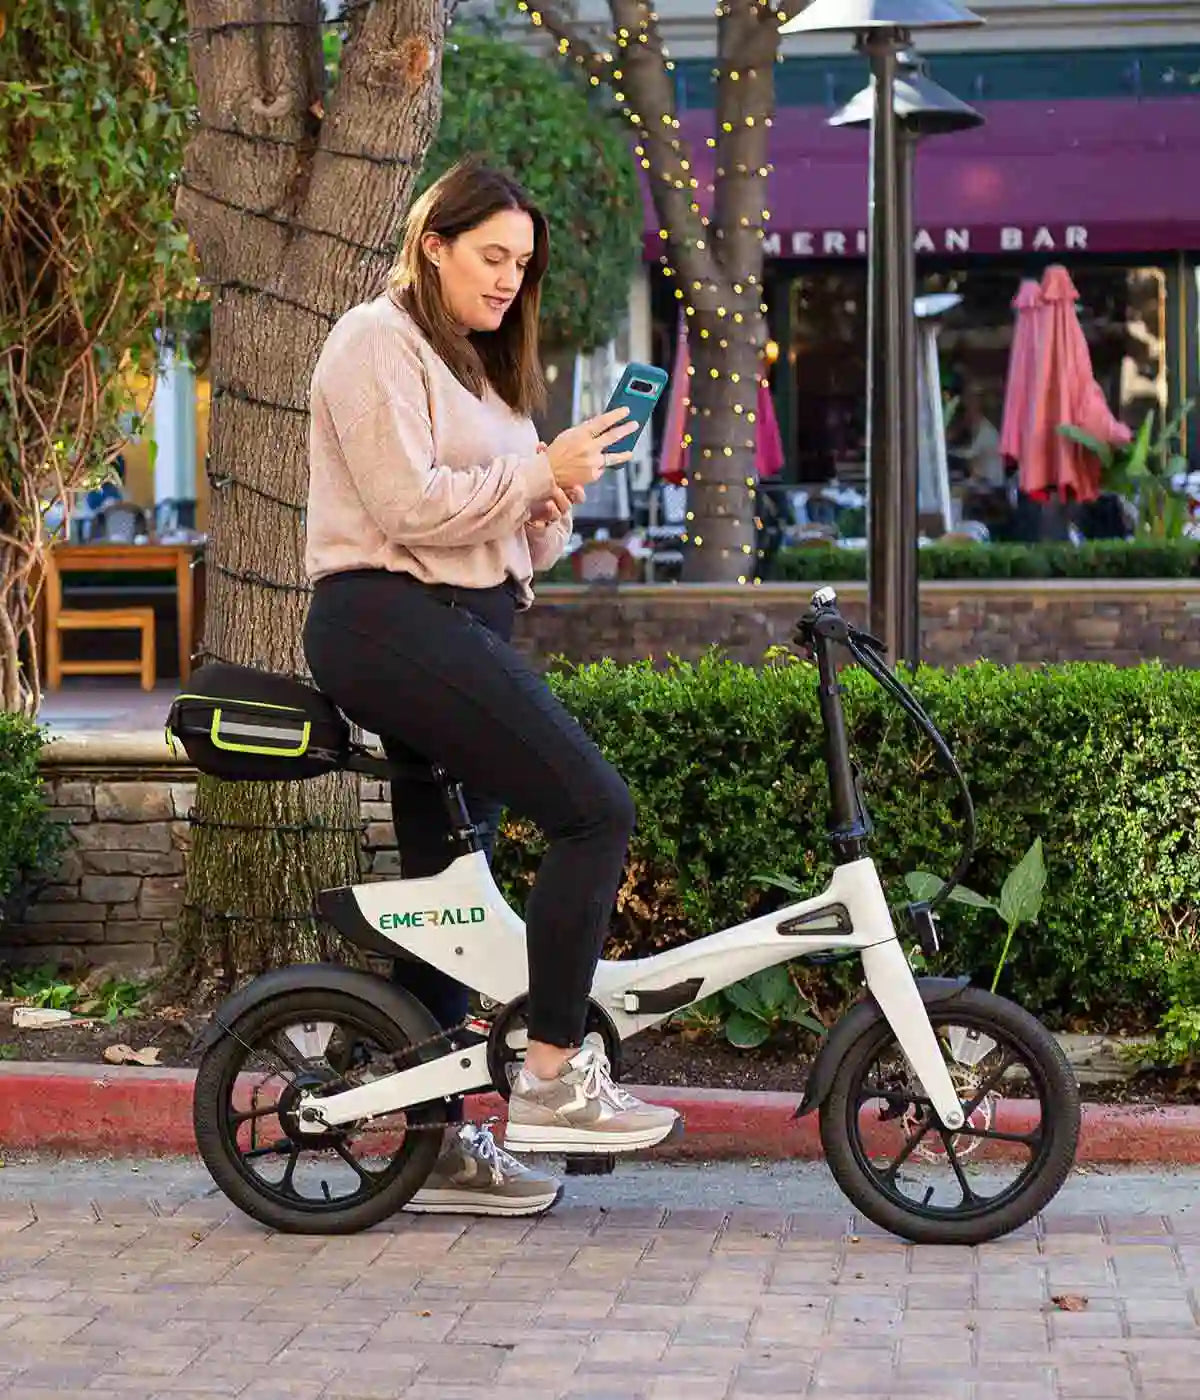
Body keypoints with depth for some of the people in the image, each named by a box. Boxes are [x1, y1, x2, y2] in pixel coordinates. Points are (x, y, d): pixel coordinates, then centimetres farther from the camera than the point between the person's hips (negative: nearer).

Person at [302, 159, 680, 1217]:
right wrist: (541, 471, -11)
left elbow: (503, 525, 23)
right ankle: (550, 1079, -15)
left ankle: (438, 1146, 12)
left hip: (463, 628, 10)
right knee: (597, 811, -18)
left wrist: (549, 512, 1)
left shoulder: (476, 362, 24)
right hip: (392, 621, -10)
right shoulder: (379, 342, -5)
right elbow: (409, 504, -17)